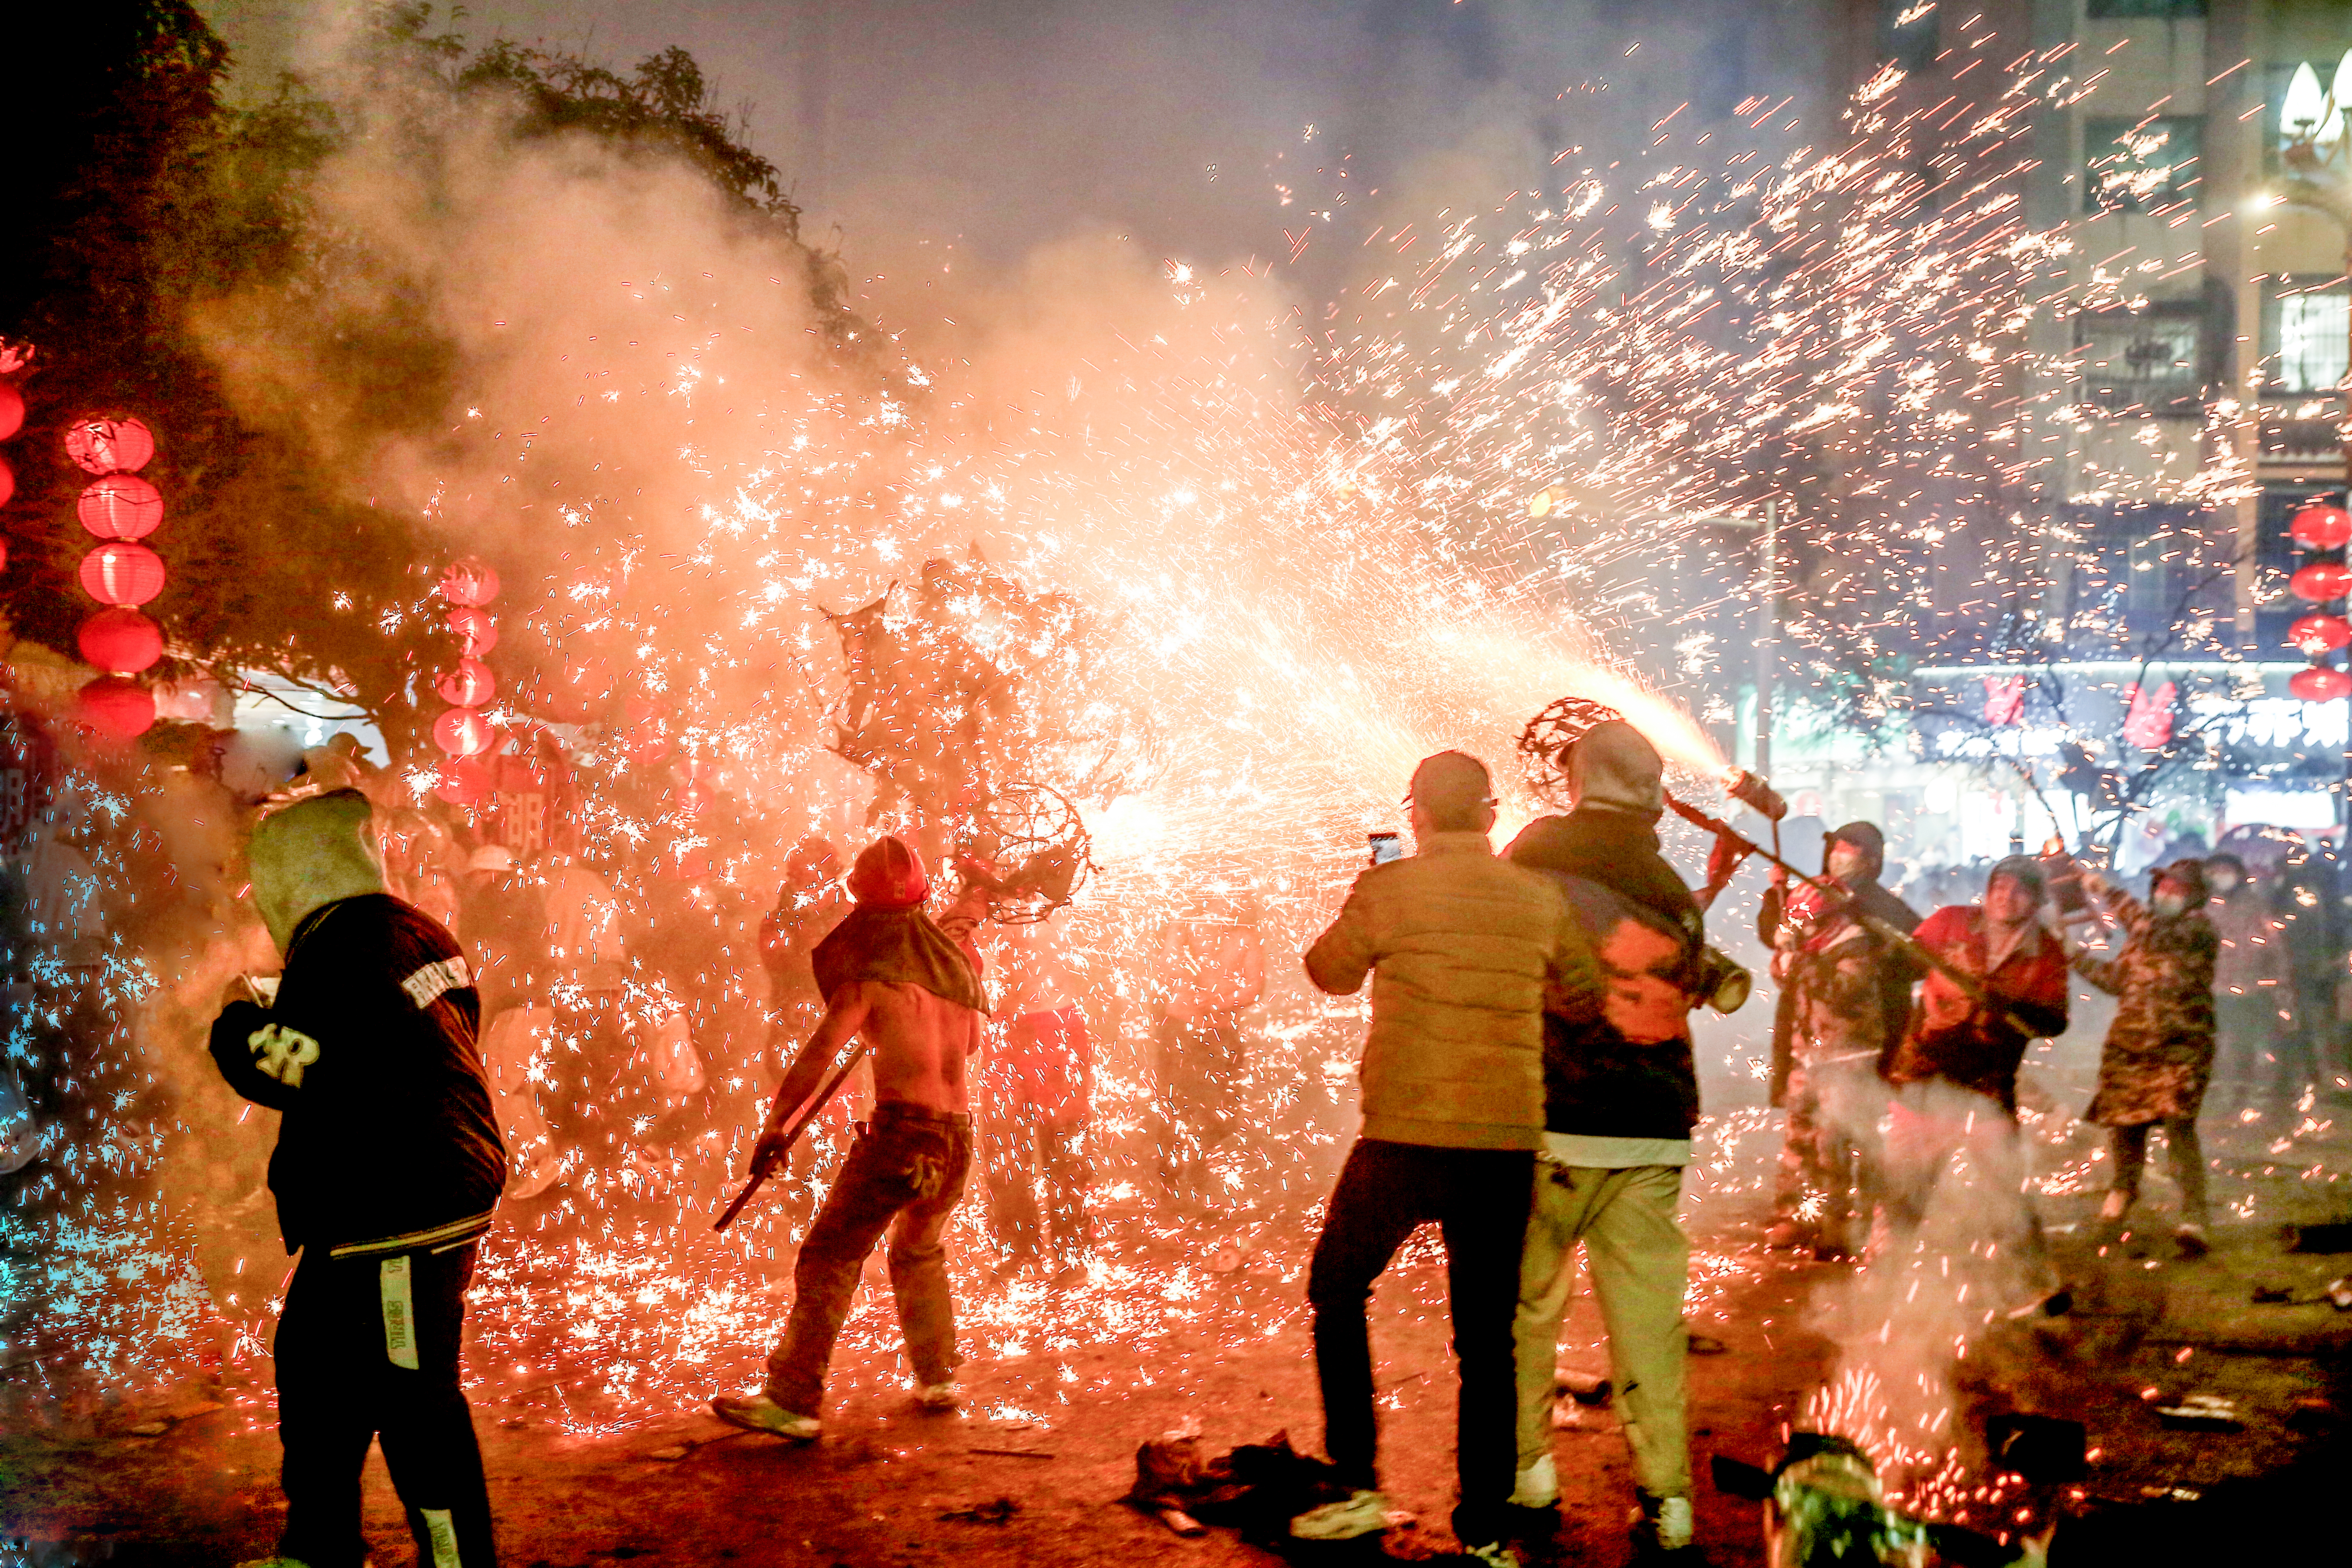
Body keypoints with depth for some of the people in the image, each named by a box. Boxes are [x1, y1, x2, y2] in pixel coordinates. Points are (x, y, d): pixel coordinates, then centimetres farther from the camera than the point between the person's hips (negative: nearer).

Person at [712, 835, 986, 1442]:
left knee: (829, 1258, -7)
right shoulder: (956, 961, 13)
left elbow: (818, 1055, -11)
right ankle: (938, 1380, 28)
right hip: (960, 1134, 7)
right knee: (920, 1252, 29)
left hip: (901, 1127, -7)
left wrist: (774, 1124, -6)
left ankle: (793, 1400, -16)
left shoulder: (870, 971, -3)